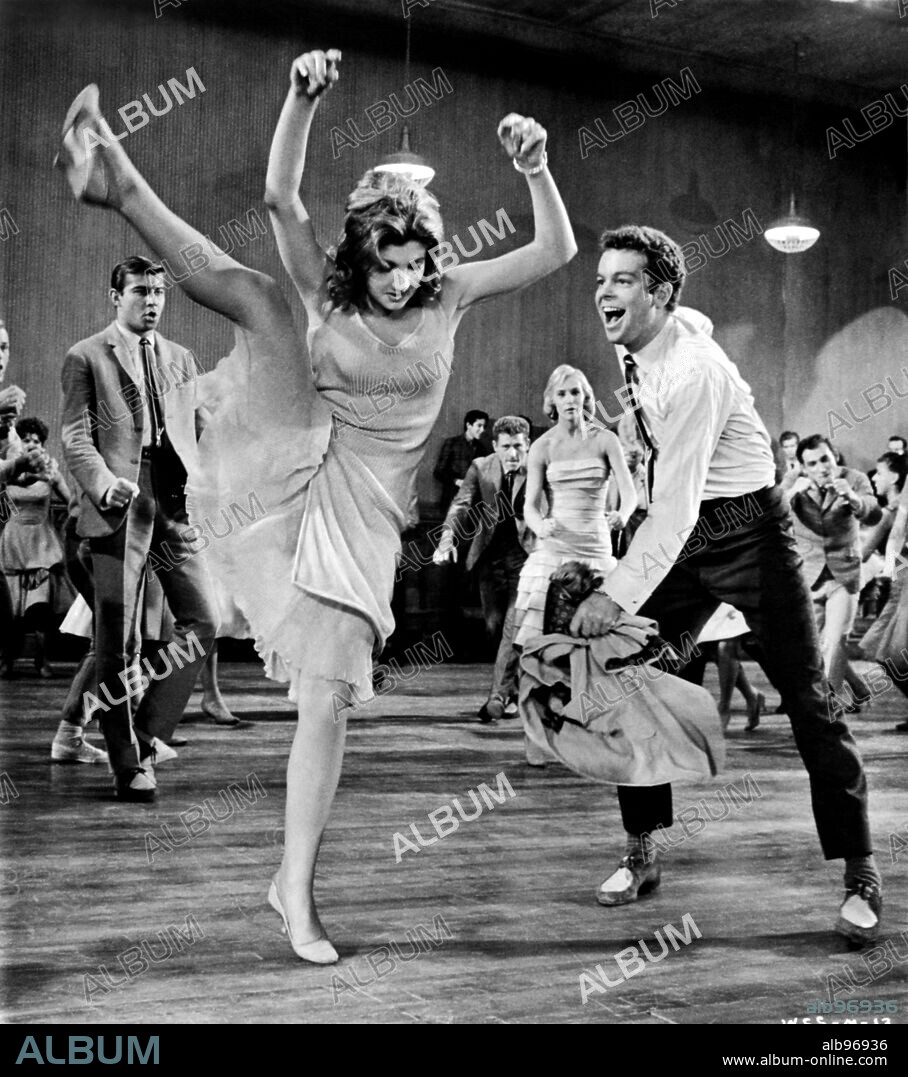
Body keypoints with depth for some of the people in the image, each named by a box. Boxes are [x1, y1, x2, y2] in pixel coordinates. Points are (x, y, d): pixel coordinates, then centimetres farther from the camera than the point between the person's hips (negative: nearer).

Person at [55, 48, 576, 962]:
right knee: (254, 294, -20)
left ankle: (295, 889, -1)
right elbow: (279, 196, -16)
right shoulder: (328, 289, -1)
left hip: (361, 508, 0)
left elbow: (557, 252, -6)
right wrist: (303, 97, -29)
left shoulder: (449, 294, 2)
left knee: (328, 697, -8)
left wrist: (535, 171, -23)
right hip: (292, 460, 0)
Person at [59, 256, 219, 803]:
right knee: (117, 640, -1)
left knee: (205, 621, -5)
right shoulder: (86, 357, 5)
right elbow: (76, 437, -2)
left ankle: (148, 733, 11)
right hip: (119, 508, -4)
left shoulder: (181, 359, 19)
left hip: (177, 503, 4)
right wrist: (104, 484, -19)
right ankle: (129, 763, 8)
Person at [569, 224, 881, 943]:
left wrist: (619, 595, -39)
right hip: (685, 533, 8)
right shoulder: (634, 356, -1)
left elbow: (676, 503, -34)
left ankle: (861, 876, 4)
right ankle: (642, 854, 10)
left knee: (808, 699, -5)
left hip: (749, 529, -8)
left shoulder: (694, 371, -27)